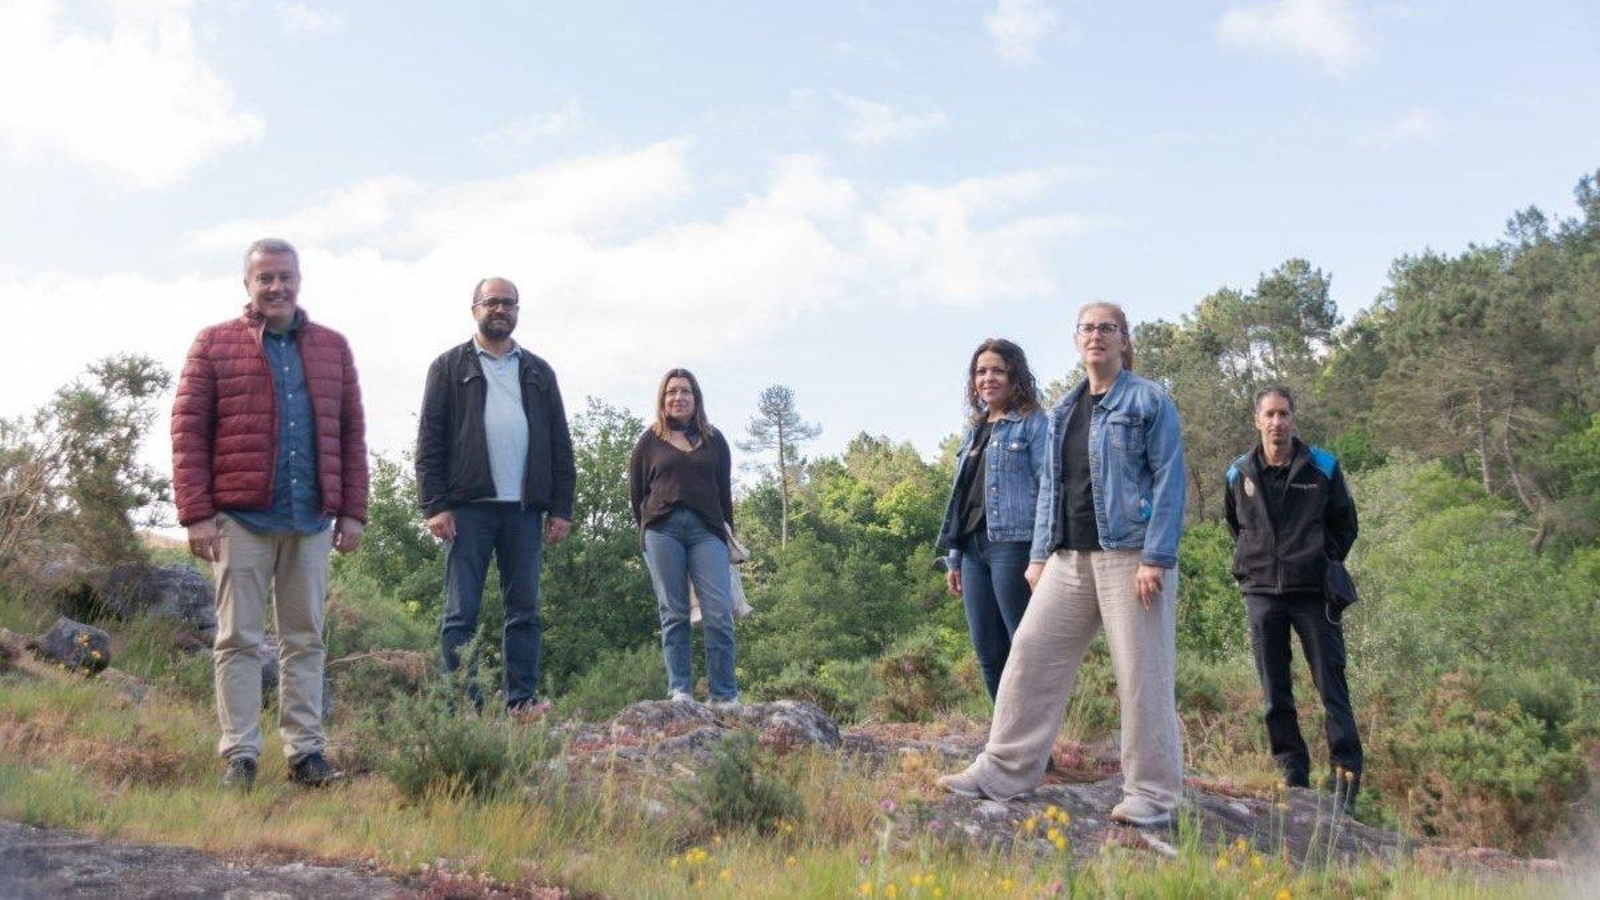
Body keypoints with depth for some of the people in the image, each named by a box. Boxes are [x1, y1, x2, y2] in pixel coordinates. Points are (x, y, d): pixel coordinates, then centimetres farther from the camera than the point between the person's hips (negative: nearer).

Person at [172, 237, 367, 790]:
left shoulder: (332, 347, 13)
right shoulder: (214, 344, 5)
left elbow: (352, 433, 11)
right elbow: (188, 430, 0)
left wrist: (353, 511, 5)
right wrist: (196, 513, -8)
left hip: (312, 520, 3)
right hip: (241, 517, -2)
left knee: (306, 639, 7)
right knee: (239, 639, 2)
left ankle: (306, 752, 13)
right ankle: (239, 755, 8)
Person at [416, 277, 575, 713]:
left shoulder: (538, 372, 18)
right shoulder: (450, 366, 9)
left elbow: (560, 443, 13)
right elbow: (429, 439, 2)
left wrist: (562, 507, 4)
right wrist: (434, 505, -8)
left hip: (525, 509, 3)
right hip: (469, 507, -3)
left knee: (524, 611, 4)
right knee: (461, 612, -2)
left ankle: (522, 701, 8)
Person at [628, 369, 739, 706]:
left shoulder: (714, 440, 17)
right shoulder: (650, 441, 14)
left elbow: (725, 491, 16)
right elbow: (635, 491, 14)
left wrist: (727, 534, 11)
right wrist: (649, 529, 9)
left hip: (707, 531, 1)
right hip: (662, 532, 0)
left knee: (719, 613, -9)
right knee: (673, 613, -2)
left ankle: (725, 696, -5)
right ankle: (679, 691, 2)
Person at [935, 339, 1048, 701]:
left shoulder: (1033, 423, -1)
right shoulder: (974, 430, 19)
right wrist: (954, 558, 17)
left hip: (1014, 544, -7)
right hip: (973, 547, 7)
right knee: (987, 651, 9)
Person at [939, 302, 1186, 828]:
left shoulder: (1150, 402, -1)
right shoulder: (1063, 411, 17)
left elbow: (1169, 483, -8)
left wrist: (1156, 558, -16)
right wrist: (1040, 555, 13)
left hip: (1129, 553, -6)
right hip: (1070, 558, 6)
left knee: (1141, 674, -2)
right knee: (1031, 655, 3)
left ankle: (1152, 793, 8)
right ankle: (1005, 772, 11)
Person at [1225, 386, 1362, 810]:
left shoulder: (1323, 468, 0)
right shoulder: (1239, 473, 4)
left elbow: (1345, 523, 11)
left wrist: (1325, 564, 4)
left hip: (1313, 591, -2)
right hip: (1261, 592, 2)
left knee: (1331, 683, 0)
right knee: (1275, 691, 6)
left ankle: (1346, 769, 8)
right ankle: (1292, 771, 15)